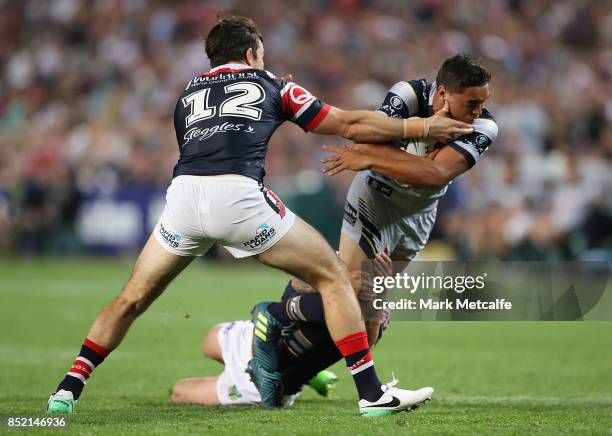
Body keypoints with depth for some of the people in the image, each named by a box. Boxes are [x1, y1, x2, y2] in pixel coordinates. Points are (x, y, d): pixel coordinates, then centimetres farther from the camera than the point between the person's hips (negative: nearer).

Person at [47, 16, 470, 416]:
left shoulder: (188, 94, 32)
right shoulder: (270, 84, 24)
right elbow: (352, 125, 25)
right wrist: (425, 127, 34)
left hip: (183, 194, 3)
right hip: (240, 196, -3)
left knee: (132, 299, 22)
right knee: (332, 276, 12)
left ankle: (68, 389, 12)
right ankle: (371, 393, 7)